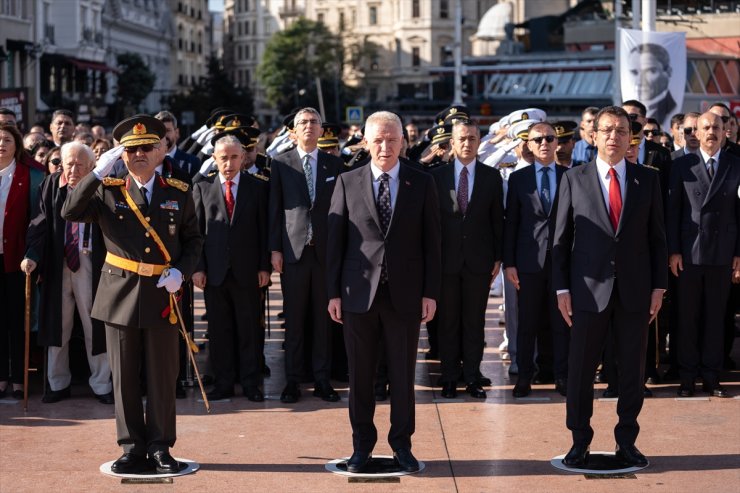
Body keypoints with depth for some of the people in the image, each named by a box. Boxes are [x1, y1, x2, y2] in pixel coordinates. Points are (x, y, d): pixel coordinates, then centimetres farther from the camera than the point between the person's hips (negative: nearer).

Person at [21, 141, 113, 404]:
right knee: (57, 324, 10)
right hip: (56, 263, 3)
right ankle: (58, 383, 23)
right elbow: (41, 223, -5)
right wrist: (32, 255, -16)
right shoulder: (51, 186, 2)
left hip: (90, 263, -3)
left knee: (94, 324, 4)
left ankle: (101, 385, 16)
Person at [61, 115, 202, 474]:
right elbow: (70, 212, -11)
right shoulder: (108, 190, 3)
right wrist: (99, 173, -17)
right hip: (120, 294, 0)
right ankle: (132, 448, 16)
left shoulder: (179, 193, 6)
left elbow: (193, 240, 11)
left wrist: (180, 272, -6)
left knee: (162, 376, 5)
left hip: (161, 295, 0)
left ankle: (160, 447, 16)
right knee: (124, 376, 5)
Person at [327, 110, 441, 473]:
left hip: (405, 293, 0)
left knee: (403, 374, 7)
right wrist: (334, 292, -1)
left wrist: (431, 292, -2)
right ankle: (362, 443, 21)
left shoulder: (422, 184, 3)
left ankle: (401, 444, 21)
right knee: (359, 374, 8)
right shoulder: (347, 183, 3)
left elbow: (431, 242, 4)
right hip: (359, 292, 0)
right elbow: (335, 240, 3)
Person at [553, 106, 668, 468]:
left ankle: (627, 441, 20)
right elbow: (561, 239, 2)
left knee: (632, 369, 7)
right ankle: (580, 441, 17)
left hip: (635, 289, 2)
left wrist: (659, 285, 2)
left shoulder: (647, 180, 6)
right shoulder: (574, 180, 1)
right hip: (589, 288, -1)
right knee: (581, 369, 3)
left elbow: (657, 237, 7)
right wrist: (561, 288, -3)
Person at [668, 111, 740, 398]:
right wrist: (673, 251, -5)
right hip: (689, 253, -1)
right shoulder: (683, 166, 3)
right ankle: (687, 377, 13)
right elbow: (673, 210, 1)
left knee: (716, 316, 6)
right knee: (688, 316, 5)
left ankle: (711, 377, 15)